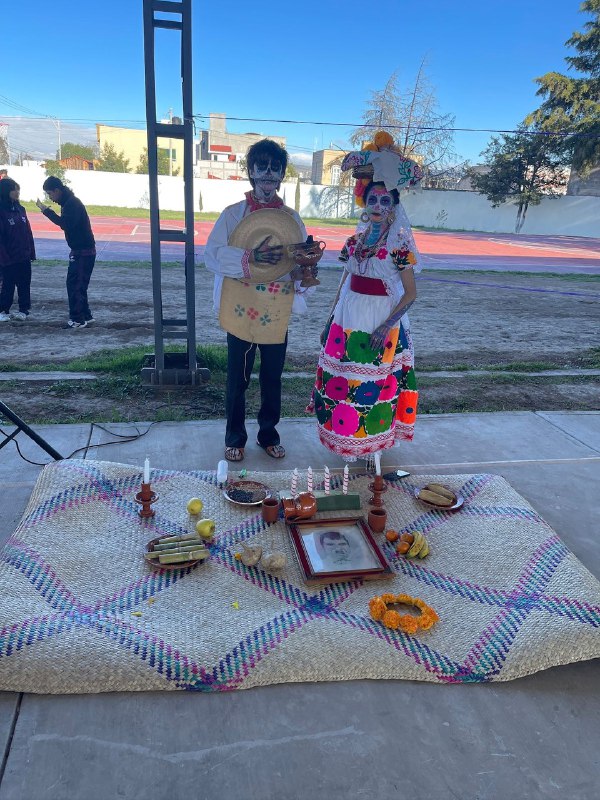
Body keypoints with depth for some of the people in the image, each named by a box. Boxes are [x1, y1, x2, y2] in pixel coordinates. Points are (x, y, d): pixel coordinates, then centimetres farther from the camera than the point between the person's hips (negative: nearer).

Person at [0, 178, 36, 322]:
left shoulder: (20, 209, 8)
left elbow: (28, 232, 11)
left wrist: (31, 252, 6)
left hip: (24, 257, 6)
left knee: (25, 285, 10)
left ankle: (24, 310, 20)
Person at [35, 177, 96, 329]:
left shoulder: (73, 203, -17)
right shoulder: (67, 202, 14)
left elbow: (66, 224, -29)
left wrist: (46, 211, -25)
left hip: (84, 251, -10)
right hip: (79, 250, 10)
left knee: (75, 285, -9)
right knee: (77, 285, 13)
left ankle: (77, 319, -5)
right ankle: (85, 316, 19)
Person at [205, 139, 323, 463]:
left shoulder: (291, 218, 6)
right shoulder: (233, 214, -2)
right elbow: (212, 254, -14)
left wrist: (304, 272, -20)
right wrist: (250, 258, -28)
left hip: (277, 314, 2)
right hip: (240, 311, -2)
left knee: (272, 378, 12)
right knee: (238, 379, 7)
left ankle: (268, 435, 30)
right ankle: (235, 438, 24)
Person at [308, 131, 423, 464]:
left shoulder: (400, 242, -10)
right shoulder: (359, 236, 6)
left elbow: (410, 293, -10)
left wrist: (386, 326, -20)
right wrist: (333, 315, 11)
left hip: (381, 318, -5)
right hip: (349, 314, 6)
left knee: (374, 381, 5)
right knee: (343, 375, 12)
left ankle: (373, 441, 23)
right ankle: (346, 434, 29)